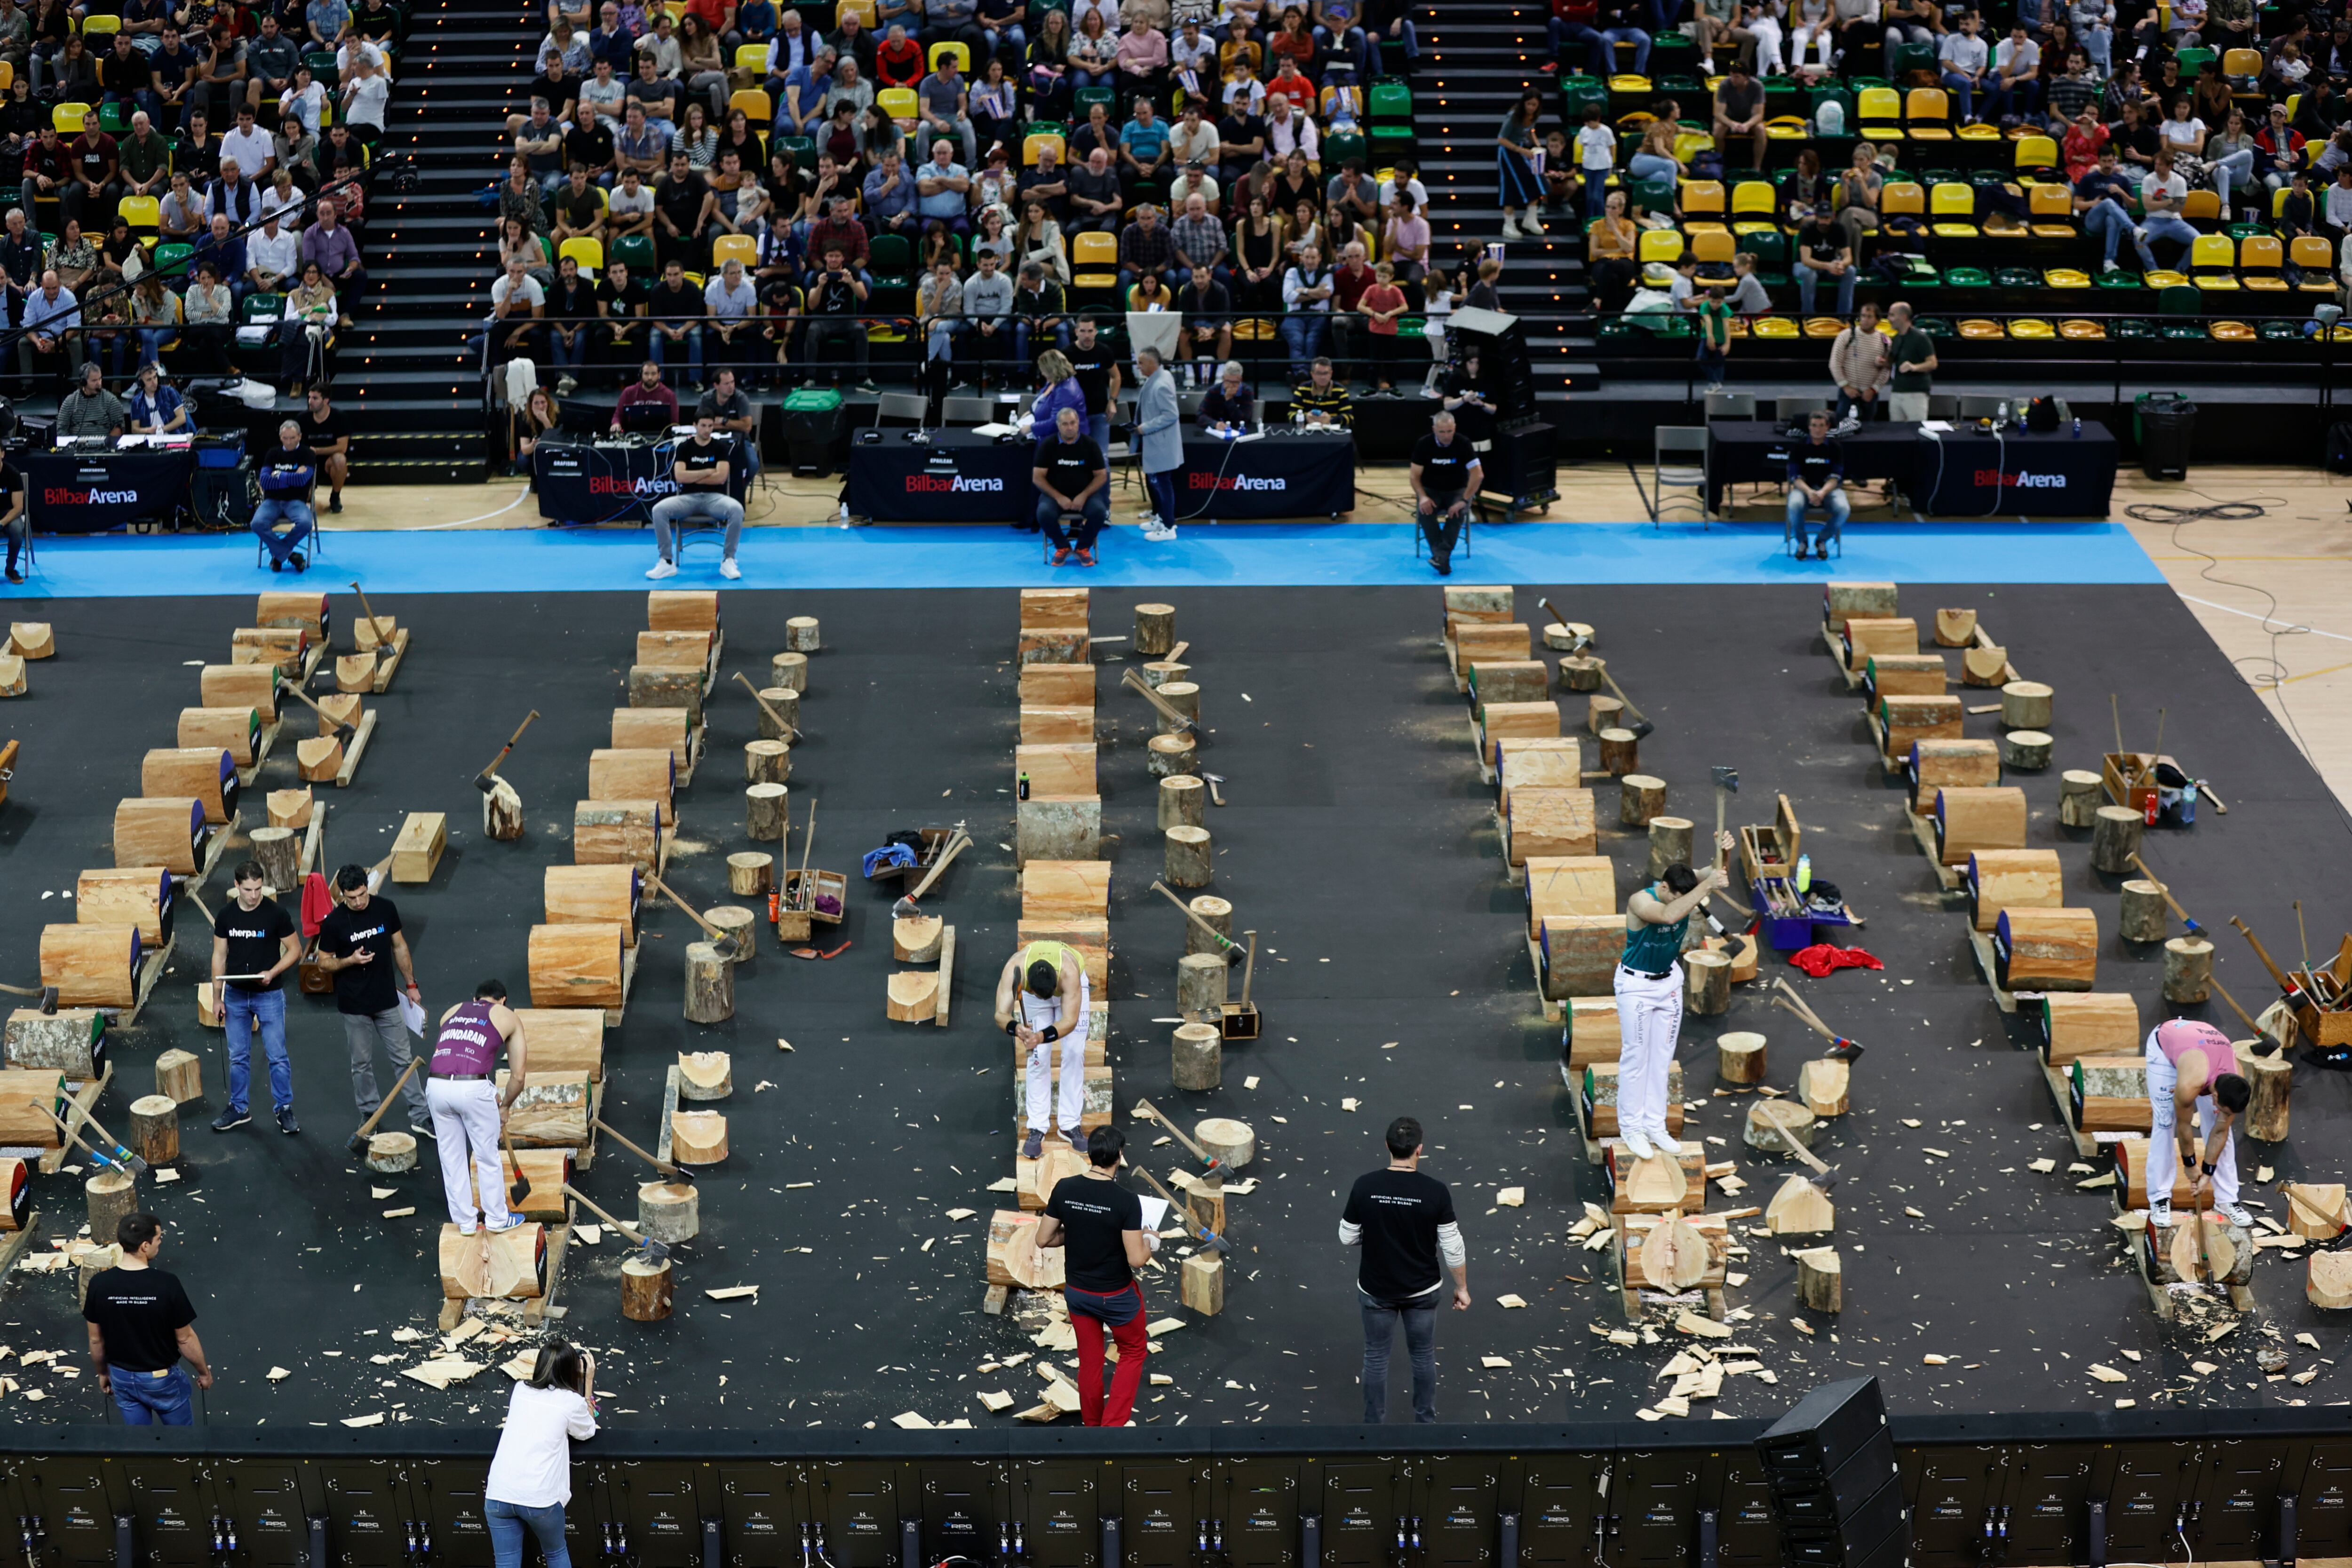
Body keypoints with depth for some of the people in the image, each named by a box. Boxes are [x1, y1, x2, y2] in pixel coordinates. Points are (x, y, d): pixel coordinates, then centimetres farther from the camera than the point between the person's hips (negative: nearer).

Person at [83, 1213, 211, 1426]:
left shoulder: (99, 1284, -17)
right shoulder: (167, 1285, -27)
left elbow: (96, 1339, -4)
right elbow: (185, 1339, -15)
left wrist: (102, 1373, 14)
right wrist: (204, 1372, 2)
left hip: (122, 1377, 3)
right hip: (162, 1378, -3)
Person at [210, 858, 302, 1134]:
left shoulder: (276, 914, -11)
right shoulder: (226, 915, -2)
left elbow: (295, 950, -4)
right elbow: (220, 955, 5)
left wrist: (273, 972, -20)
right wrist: (217, 997, 4)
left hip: (268, 995, -3)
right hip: (236, 996, 3)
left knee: (277, 1056, 0)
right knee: (238, 1057, 12)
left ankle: (285, 1110, 11)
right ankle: (238, 1109, 24)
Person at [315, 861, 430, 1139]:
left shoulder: (384, 908, -6)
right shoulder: (333, 923, -14)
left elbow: (400, 947, 6)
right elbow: (324, 962, -4)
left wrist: (411, 984, 9)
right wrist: (351, 960, -23)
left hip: (387, 1001, 2)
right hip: (355, 1006, -2)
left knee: (403, 1058, 6)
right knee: (362, 1063, 11)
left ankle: (420, 1116, 12)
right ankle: (370, 1115, 26)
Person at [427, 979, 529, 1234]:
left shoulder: (452, 1012, 28)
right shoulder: (508, 1018, 18)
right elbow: (518, 1076, 15)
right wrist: (505, 1106, 32)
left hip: (437, 1086, 3)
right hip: (473, 1088, -3)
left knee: (452, 1157, 19)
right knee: (487, 1157, 16)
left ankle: (464, 1221, 29)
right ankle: (497, 1219, 29)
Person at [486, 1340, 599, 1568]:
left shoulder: (520, 1390, 11)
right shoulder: (571, 1401, 0)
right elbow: (587, 1431, 22)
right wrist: (588, 1382, 21)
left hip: (498, 1494, 3)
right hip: (539, 1498, -3)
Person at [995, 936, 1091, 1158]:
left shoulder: (1069, 972, -46)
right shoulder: (1014, 970, -43)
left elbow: (1070, 1020, -48)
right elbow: (1000, 1014, -47)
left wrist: (1042, 1036, -65)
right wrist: (1015, 1028, -69)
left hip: (1070, 987, -1)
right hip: (1031, 991, 1)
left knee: (1074, 1052, -8)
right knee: (1038, 1057, -9)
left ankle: (1070, 1124, 2)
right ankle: (1037, 1128, -2)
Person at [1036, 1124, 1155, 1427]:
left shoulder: (1064, 1189, -12)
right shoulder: (1127, 1201, -25)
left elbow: (1044, 1239, -4)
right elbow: (1136, 1260, -24)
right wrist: (1150, 1242, -3)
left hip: (1076, 1291, 4)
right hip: (1116, 1295, -4)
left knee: (1090, 1361, 20)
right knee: (1134, 1353, 19)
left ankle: (1093, 1426, 34)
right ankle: (1113, 1425, 11)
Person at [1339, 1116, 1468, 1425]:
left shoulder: (1365, 1186, -17)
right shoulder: (1435, 1192, -20)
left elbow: (1347, 1238, -6)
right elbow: (1453, 1248, -13)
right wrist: (1462, 1287, 2)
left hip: (1376, 1290, 0)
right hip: (1422, 1291, 0)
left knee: (1376, 1358, 16)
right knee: (1423, 1356, 19)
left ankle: (1374, 1426, 26)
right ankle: (1426, 1421, 33)